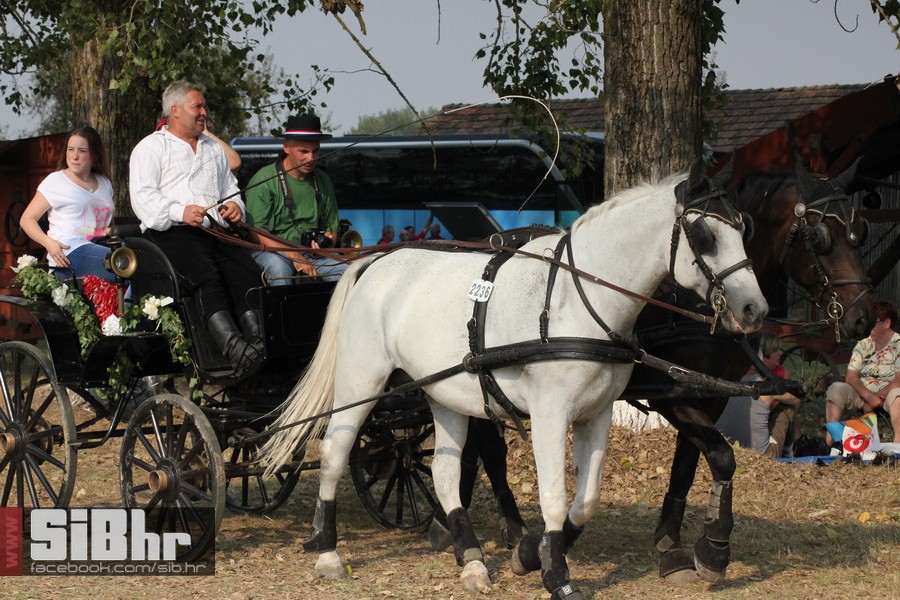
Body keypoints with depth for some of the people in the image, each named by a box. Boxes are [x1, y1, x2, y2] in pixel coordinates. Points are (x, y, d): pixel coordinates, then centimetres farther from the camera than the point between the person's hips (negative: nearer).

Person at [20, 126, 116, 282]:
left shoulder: (104, 183, 22)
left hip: (97, 248, 6)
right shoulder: (56, 180, 6)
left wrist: (109, 231, 9)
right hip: (70, 253, -6)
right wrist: (48, 243, -14)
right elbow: (27, 219, 4)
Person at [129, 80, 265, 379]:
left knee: (248, 273, -27)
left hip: (216, 230, 6)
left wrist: (234, 206, 9)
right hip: (171, 232, -5)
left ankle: (258, 341, -43)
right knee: (207, 276, -35)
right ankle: (233, 347, -50)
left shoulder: (213, 148, 33)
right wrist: (179, 212, -20)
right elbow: (143, 198, -2)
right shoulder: (151, 147, 12)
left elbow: (230, 188, 35)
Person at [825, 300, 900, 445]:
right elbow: (850, 377, -1)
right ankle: (829, 441, -32)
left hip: (887, 393, -4)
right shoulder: (863, 345, 9)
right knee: (836, 388, -24)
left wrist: (876, 399, -17)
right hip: (861, 393, 4)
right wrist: (869, 396, -19)